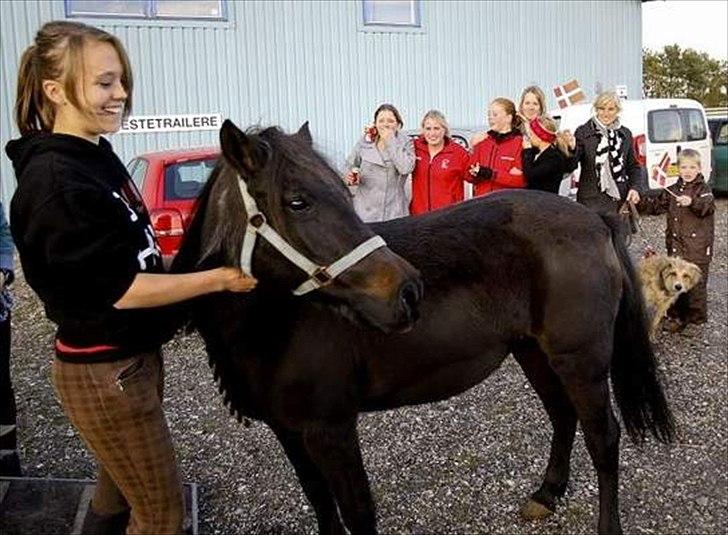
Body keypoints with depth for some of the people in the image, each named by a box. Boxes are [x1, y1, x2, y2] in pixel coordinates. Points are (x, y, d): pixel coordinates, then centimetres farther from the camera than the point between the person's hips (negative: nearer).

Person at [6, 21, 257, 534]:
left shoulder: (96, 156, 5)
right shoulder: (55, 182, -24)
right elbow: (123, 290, -23)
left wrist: (190, 287, 11)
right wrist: (219, 278, -18)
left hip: (130, 357, 9)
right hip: (104, 373, -9)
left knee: (121, 489, 25)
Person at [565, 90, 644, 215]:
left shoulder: (625, 134, 13)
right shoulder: (583, 132, 0)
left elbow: (633, 167, 18)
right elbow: (570, 167, -7)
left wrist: (635, 188, 2)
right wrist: (572, 149, -28)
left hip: (620, 200, 4)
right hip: (592, 202, -4)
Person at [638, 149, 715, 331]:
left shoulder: (703, 190, -4)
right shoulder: (673, 191, 12)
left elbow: (708, 206, -23)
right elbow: (656, 205, 17)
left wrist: (692, 202, -42)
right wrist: (638, 203, 2)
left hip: (698, 246, -5)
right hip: (676, 245, 5)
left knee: (696, 282, -1)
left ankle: (697, 319, 11)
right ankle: (678, 317, 19)